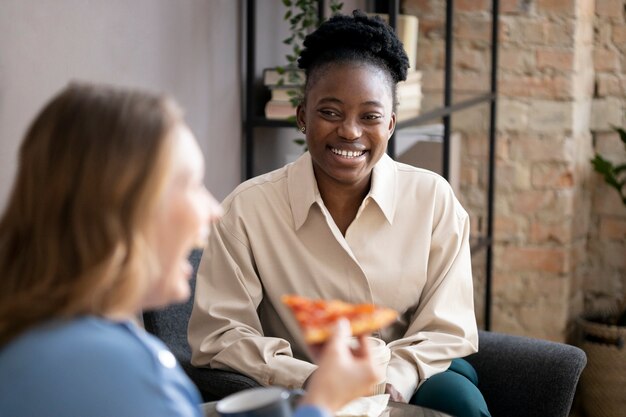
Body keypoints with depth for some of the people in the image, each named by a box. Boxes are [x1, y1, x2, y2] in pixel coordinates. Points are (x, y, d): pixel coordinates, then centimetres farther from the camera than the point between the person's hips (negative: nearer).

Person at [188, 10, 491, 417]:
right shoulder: (248, 208, -10)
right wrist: (310, 381, -24)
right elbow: (218, 332, -9)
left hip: (409, 380, 2)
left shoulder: (434, 199, -5)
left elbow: (446, 329, -3)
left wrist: (391, 381, -23)